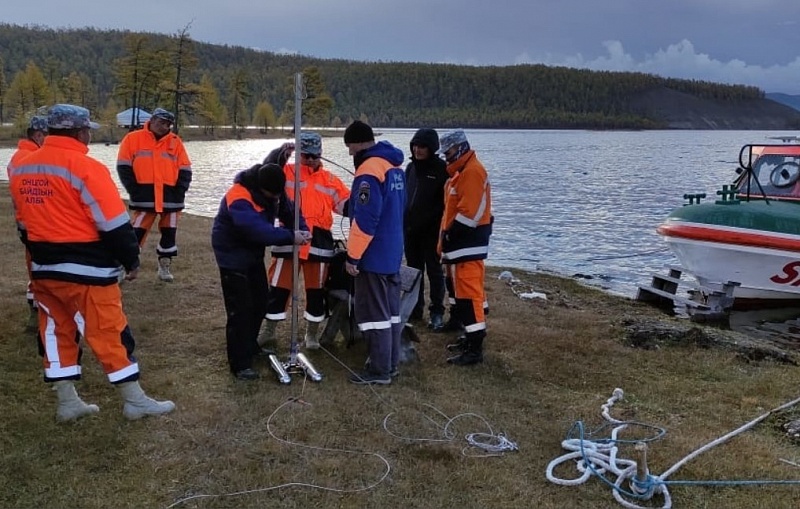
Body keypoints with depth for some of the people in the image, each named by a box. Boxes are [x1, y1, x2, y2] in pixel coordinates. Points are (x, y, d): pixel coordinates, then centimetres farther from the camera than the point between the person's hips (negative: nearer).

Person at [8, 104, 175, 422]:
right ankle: (135, 401, 9)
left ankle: (67, 402, 22)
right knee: (109, 333, 1)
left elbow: (24, 222, 16)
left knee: (56, 331, 15)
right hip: (85, 270, -7)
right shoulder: (84, 167, -16)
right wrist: (131, 260, -6)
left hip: (43, 268, 7)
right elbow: (114, 223, -17)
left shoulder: (21, 168, 8)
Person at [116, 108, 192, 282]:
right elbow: (124, 167, 0)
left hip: (170, 196, 3)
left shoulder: (176, 142, 7)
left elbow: (185, 171, 7)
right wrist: (135, 190, -6)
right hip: (144, 196, -3)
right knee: (137, 232, 0)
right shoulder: (133, 138, 0)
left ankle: (164, 267, 21)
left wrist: (179, 193, -3)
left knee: (169, 232, 8)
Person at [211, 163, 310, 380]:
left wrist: (303, 231, -23)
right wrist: (291, 237, -43)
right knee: (240, 309, -10)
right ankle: (240, 364, -2)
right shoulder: (239, 198, -33)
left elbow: (289, 211, -4)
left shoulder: (273, 191, -7)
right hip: (232, 256, -8)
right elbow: (258, 229, -43)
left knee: (260, 303, 16)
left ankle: (249, 347, 36)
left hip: (254, 253, 8)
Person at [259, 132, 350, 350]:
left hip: (318, 240, 2)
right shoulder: (287, 172, 5)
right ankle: (268, 330, 21)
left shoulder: (330, 179, 10)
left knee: (316, 289, 9)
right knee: (279, 285, 6)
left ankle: (312, 333, 24)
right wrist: (281, 152, -21)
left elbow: (345, 205, 5)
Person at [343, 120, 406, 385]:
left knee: (373, 312, -2)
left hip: (373, 255, -9)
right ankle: (390, 363, 24)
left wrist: (353, 255, -17)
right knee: (390, 309, 15)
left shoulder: (369, 169, -19)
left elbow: (365, 220, -23)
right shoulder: (394, 166, 11)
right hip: (393, 253, 9)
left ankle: (379, 370, 4)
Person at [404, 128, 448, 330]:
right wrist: (402, 222, 13)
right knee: (414, 269, 14)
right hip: (410, 229, 6)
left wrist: (443, 227, -17)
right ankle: (415, 308, 25)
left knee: (434, 270, 1)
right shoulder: (411, 167, 10)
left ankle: (437, 312, 7)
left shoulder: (441, 169, -10)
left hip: (431, 230, -6)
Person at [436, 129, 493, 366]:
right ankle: (471, 336, 25)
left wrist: (449, 234, -15)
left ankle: (475, 348, -11)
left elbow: (469, 213, -22)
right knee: (461, 290, 15)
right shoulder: (460, 171, 20)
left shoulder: (472, 171, -14)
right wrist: (446, 236, 15)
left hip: (468, 242, -11)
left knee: (468, 293, -12)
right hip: (460, 241, 11)